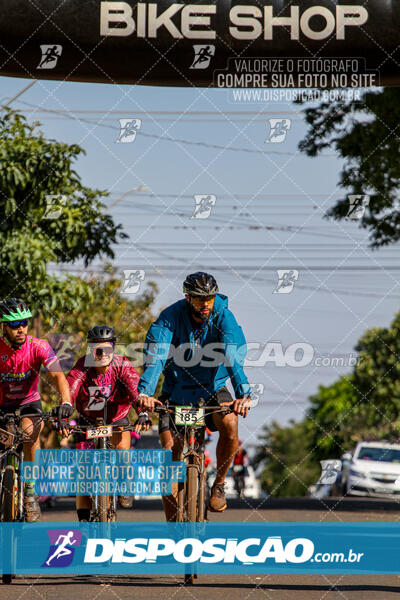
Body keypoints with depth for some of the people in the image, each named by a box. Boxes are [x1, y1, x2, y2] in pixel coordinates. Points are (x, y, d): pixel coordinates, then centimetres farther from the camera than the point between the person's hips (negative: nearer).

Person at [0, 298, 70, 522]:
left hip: (28, 403, -1)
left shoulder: (39, 347, -20)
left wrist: (66, 402, -47)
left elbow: (58, 375, -29)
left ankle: (30, 492, -17)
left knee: (31, 432, -31)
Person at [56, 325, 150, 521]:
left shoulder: (122, 365, -20)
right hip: (88, 421, 1)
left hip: (116, 419, -1)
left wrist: (143, 413, -54)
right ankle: (83, 518, 3)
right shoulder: (83, 366, -21)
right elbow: (71, 386, -40)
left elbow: (135, 389, -35)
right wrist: (65, 406, -62)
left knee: (122, 446, -30)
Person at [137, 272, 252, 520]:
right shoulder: (170, 318, -15)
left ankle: (219, 484, -5)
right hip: (177, 390, 0)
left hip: (212, 388, 0)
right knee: (169, 452, -12)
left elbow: (234, 355, -28)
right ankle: (173, 524, -1)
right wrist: (145, 392, -44)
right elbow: (155, 354, -27)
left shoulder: (223, 318, -15)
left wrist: (244, 393, -44)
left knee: (230, 425, -30)